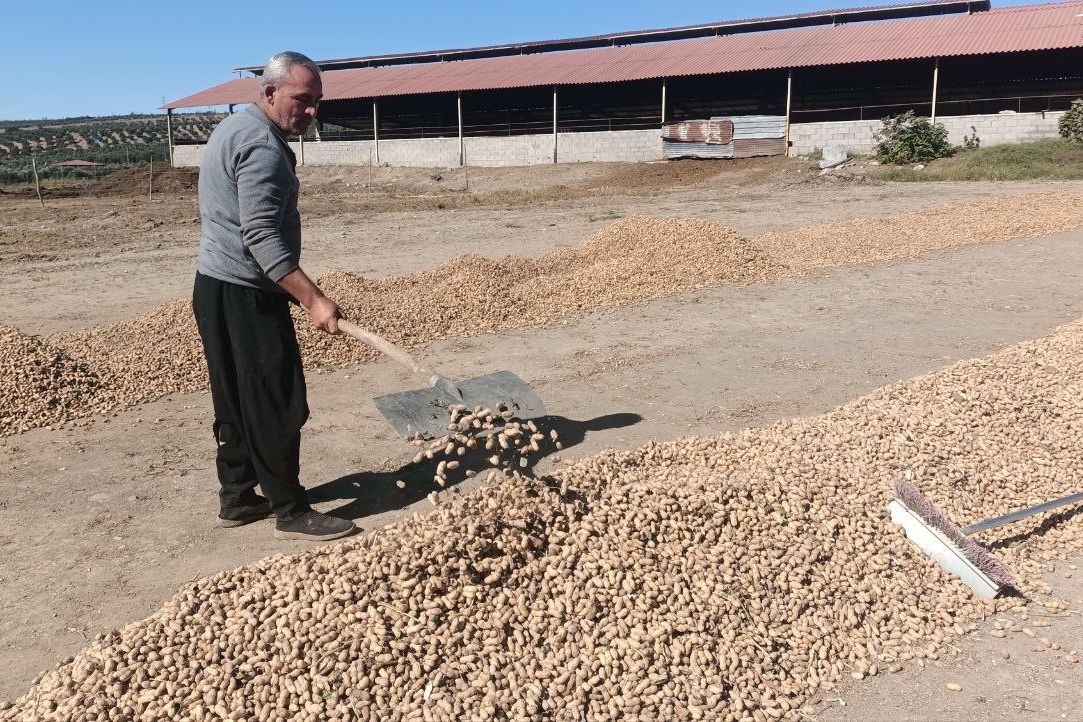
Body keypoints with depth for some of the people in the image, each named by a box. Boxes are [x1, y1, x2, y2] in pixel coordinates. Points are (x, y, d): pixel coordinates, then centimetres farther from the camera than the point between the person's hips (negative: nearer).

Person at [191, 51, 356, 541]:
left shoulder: (233, 129, 16)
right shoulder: (263, 146, -17)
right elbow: (261, 237, -25)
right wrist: (314, 300, -27)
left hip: (216, 287, 10)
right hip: (246, 296, -10)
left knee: (235, 404, 15)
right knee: (277, 406, -3)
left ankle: (237, 499, 24)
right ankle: (291, 513, 6)